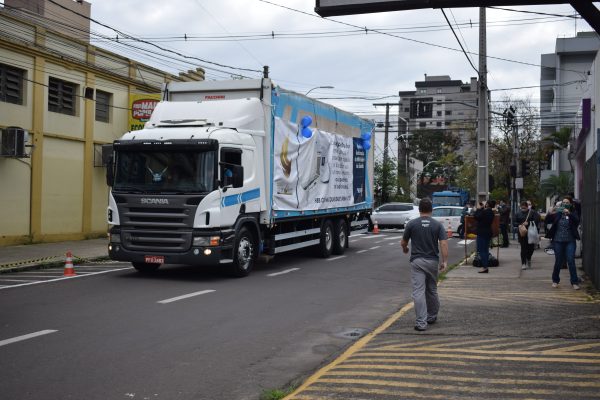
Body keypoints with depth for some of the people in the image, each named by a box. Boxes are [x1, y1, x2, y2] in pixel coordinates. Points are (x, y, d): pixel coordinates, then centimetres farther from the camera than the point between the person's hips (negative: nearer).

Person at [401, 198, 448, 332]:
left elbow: (403, 243, 6)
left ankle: (421, 322, -12)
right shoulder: (438, 224, -1)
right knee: (432, 290, 19)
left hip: (417, 261, -2)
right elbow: (443, 243, -11)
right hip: (432, 261, 2)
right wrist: (445, 261, -11)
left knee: (418, 292, -5)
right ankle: (432, 316, 34)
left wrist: (405, 249, 28)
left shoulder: (411, 224, -4)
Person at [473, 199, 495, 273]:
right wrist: (482, 209, 12)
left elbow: (476, 217, -16)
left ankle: (484, 267, -9)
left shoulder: (485, 212, -20)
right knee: (485, 250, 14)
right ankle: (486, 266, 18)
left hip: (482, 233, -9)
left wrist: (478, 209, -6)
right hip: (488, 233, 9)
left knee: (481, 250, -6)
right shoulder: (491, 212, 10)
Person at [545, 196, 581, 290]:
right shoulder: (557, 213, 4)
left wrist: (569, 214, -30)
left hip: (570, 241, -1)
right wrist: (550, 213, -25)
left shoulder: (573, 213, 3)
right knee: (558, 261, 7)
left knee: (571, 261, -6)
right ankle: (555, 281, 22)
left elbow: (577, 221, -15)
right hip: (558, 241, 1)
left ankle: (574, 282, 0)